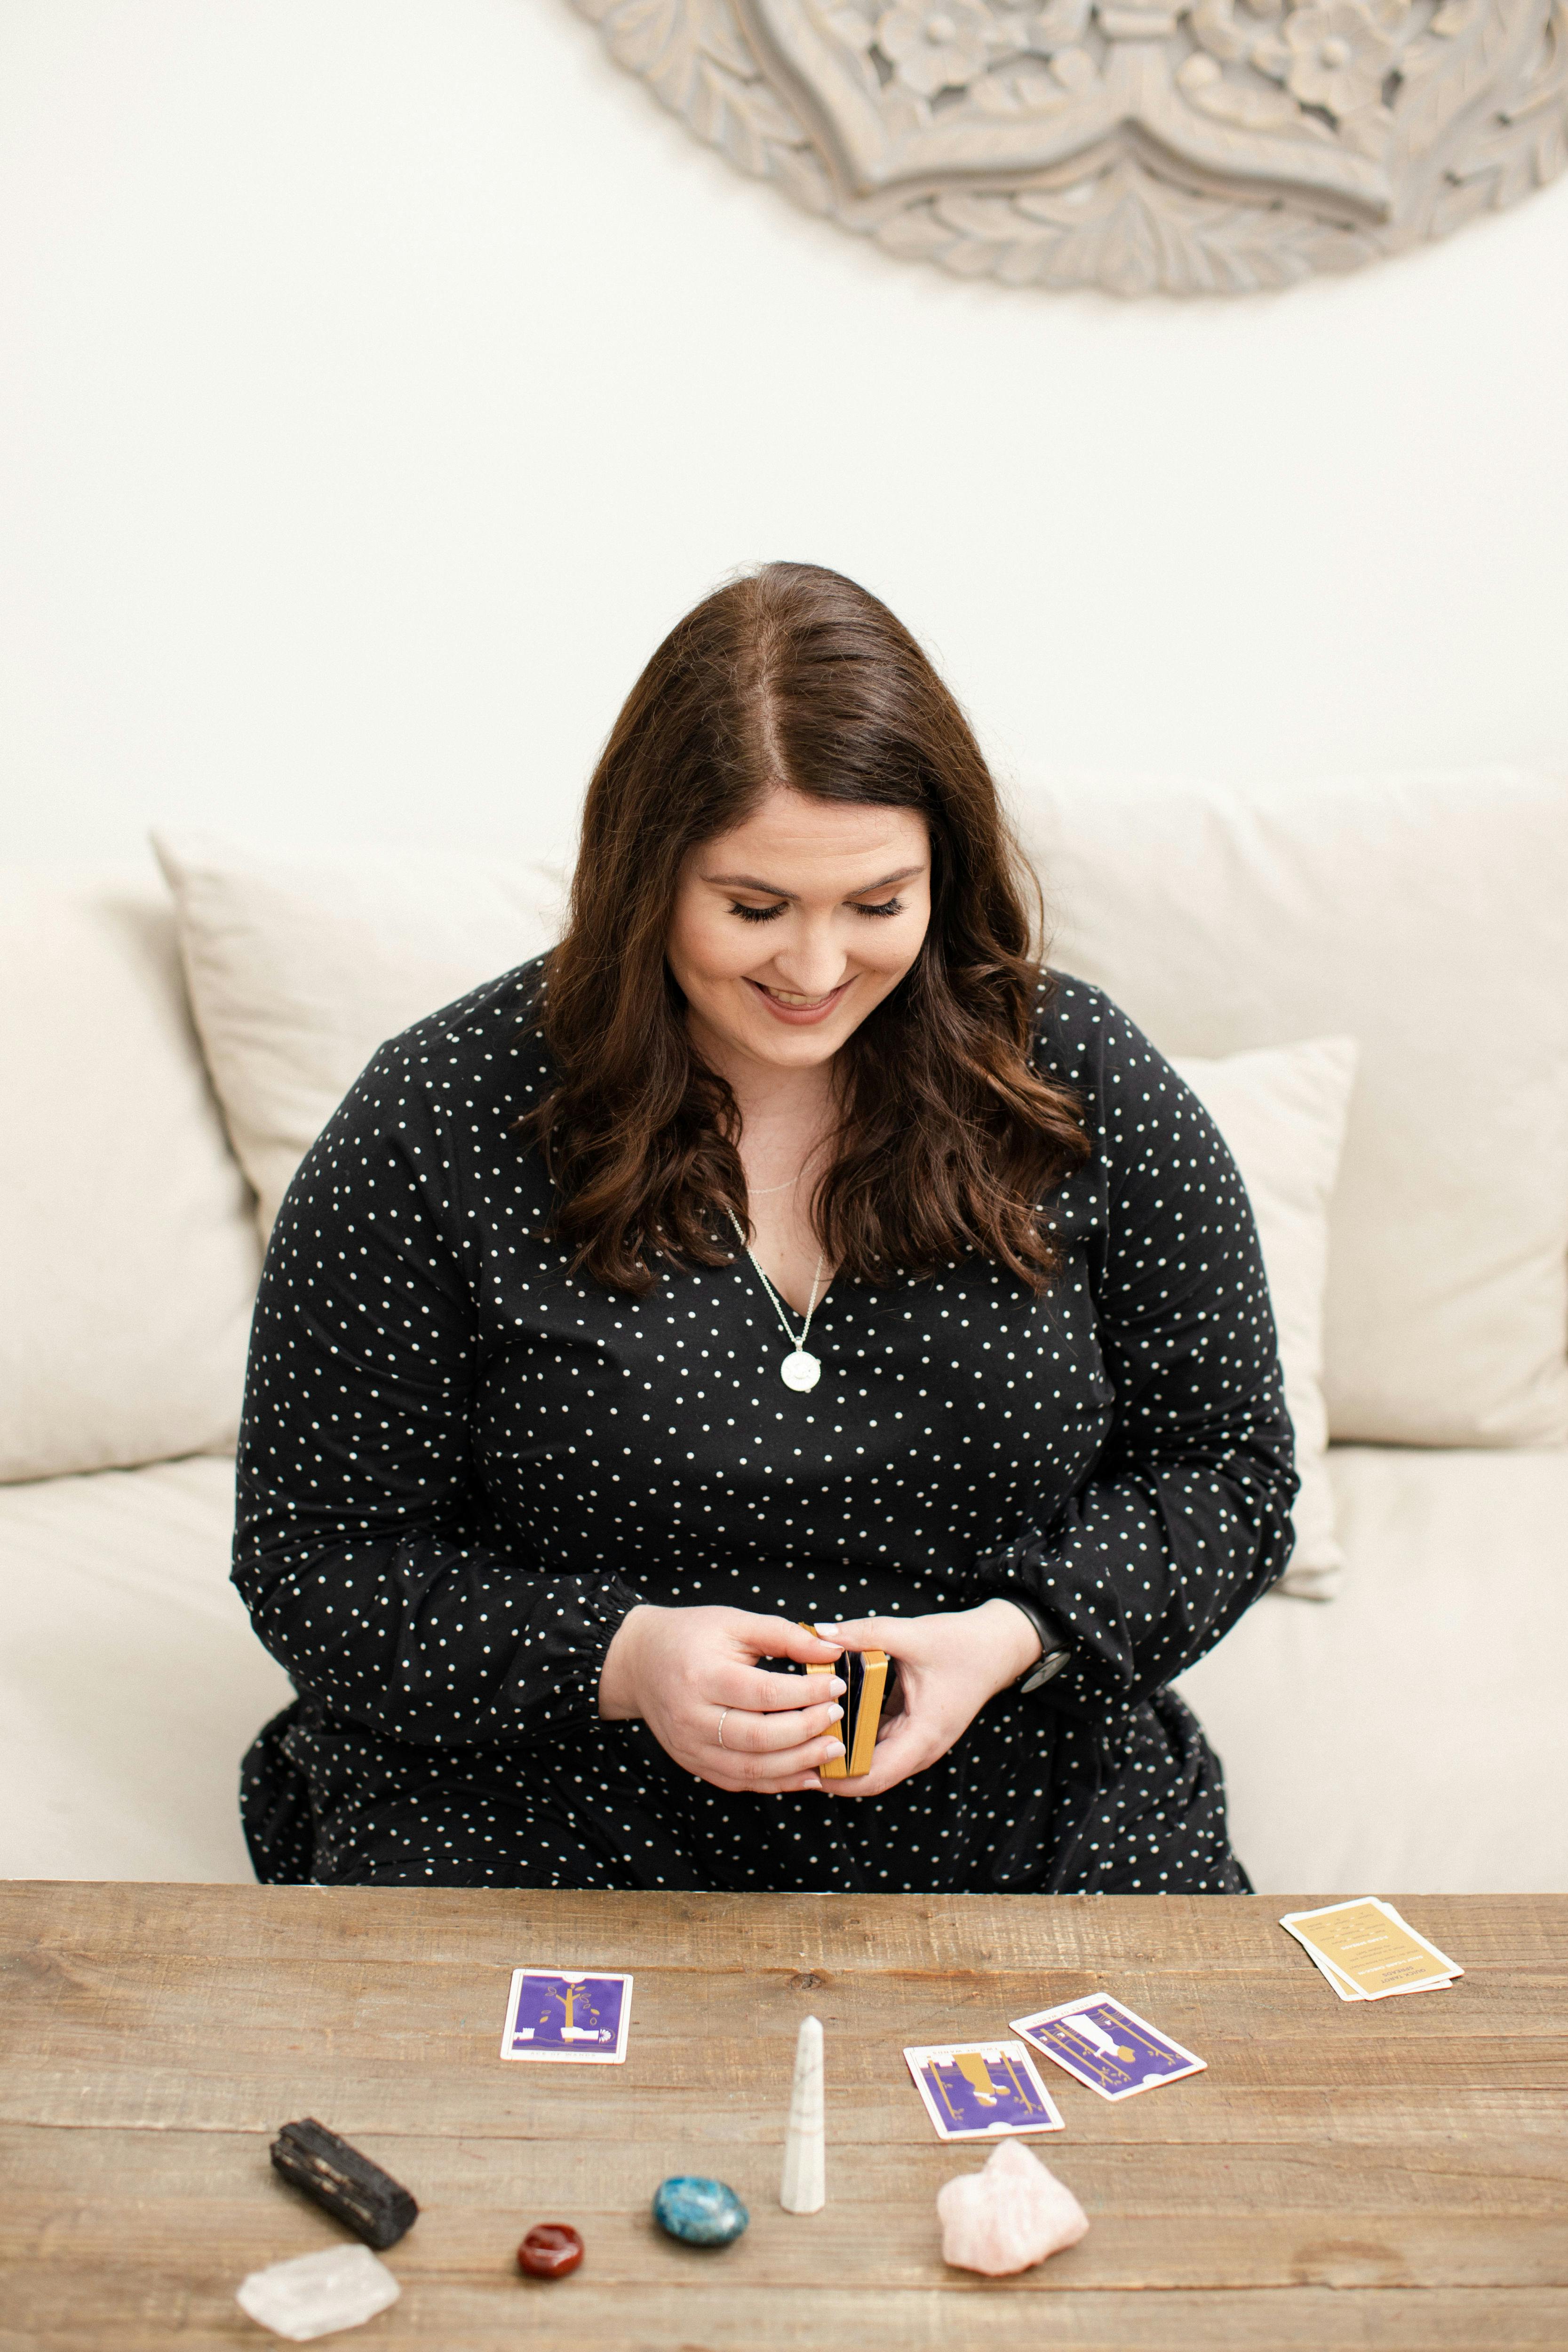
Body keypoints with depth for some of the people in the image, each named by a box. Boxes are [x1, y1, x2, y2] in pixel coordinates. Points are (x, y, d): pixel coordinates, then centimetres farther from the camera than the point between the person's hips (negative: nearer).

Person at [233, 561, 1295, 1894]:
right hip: (545, 1821, -1)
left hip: (1007, 1821, 2)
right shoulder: (435, 1130, -9)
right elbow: (320, 1562, -4)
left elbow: (1224, 1471, 5)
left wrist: (1017, 1636, -14)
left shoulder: (1086, 1089, -3)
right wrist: (619, 1660, -20)